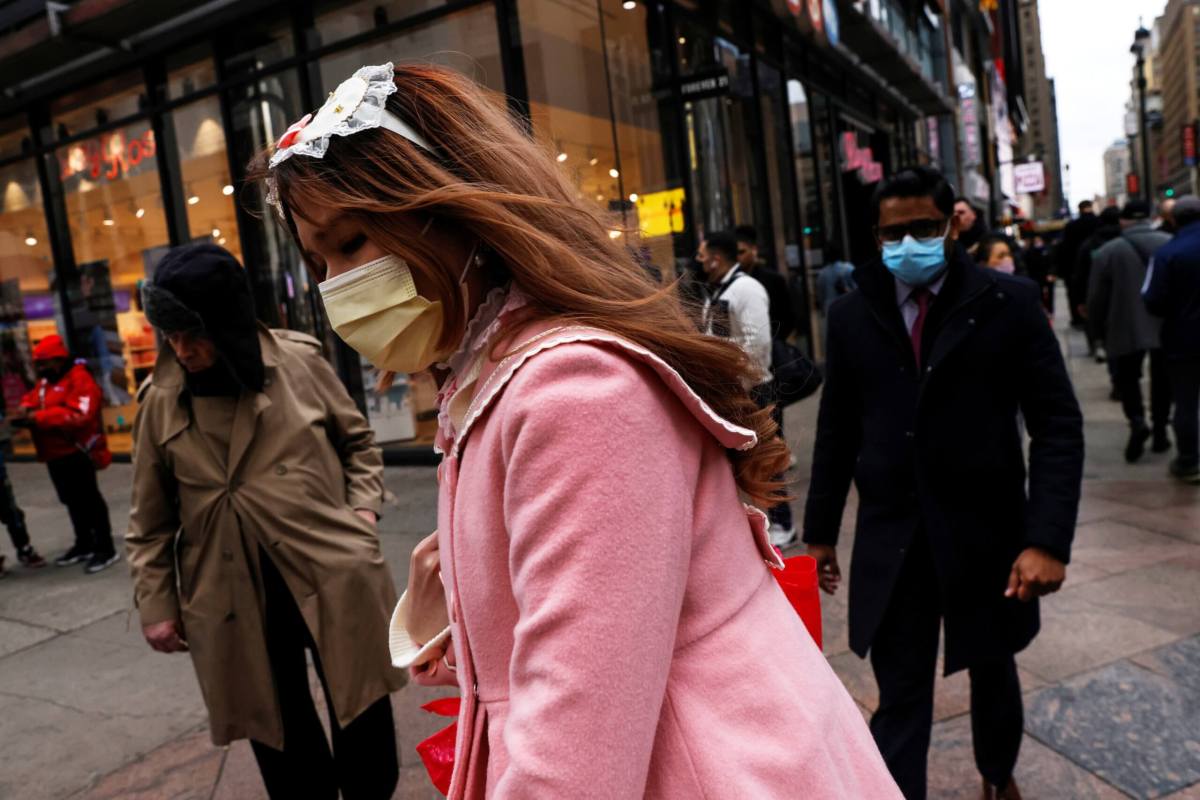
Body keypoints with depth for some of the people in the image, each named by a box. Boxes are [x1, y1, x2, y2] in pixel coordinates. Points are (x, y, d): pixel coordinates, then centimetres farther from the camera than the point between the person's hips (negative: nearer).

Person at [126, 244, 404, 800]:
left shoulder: (300, 363, -6)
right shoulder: (159, 399, -2)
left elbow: (357, 442, 9)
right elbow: (150, 519, 7)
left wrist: (363, 507, -5)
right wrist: (156, 604, 6)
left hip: (333, 579, -1)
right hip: (236, 600, 1)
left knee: (363, 725, 12)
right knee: (280, 739, 16)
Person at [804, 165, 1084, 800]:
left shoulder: (1008, 302, -7)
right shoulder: (850, 315, -1)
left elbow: (1058, 425, -8)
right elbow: (837, 431, 5)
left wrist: (1048, 537, -17)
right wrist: (820, 529, 7)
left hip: (986, 533, 1)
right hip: (890, 539, 0)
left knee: (991, 670, 23)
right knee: (900, 697, 3)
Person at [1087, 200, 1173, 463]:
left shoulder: (1107, 252, -8)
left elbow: (1096, 300, -4)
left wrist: (1101, 330, 10)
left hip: (1127, 331, -2)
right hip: (1168, 329, 2)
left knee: (1127, 377, 11)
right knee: (1162, 379, 16)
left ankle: (1137, 420, -12)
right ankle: (1160, 430, 19)